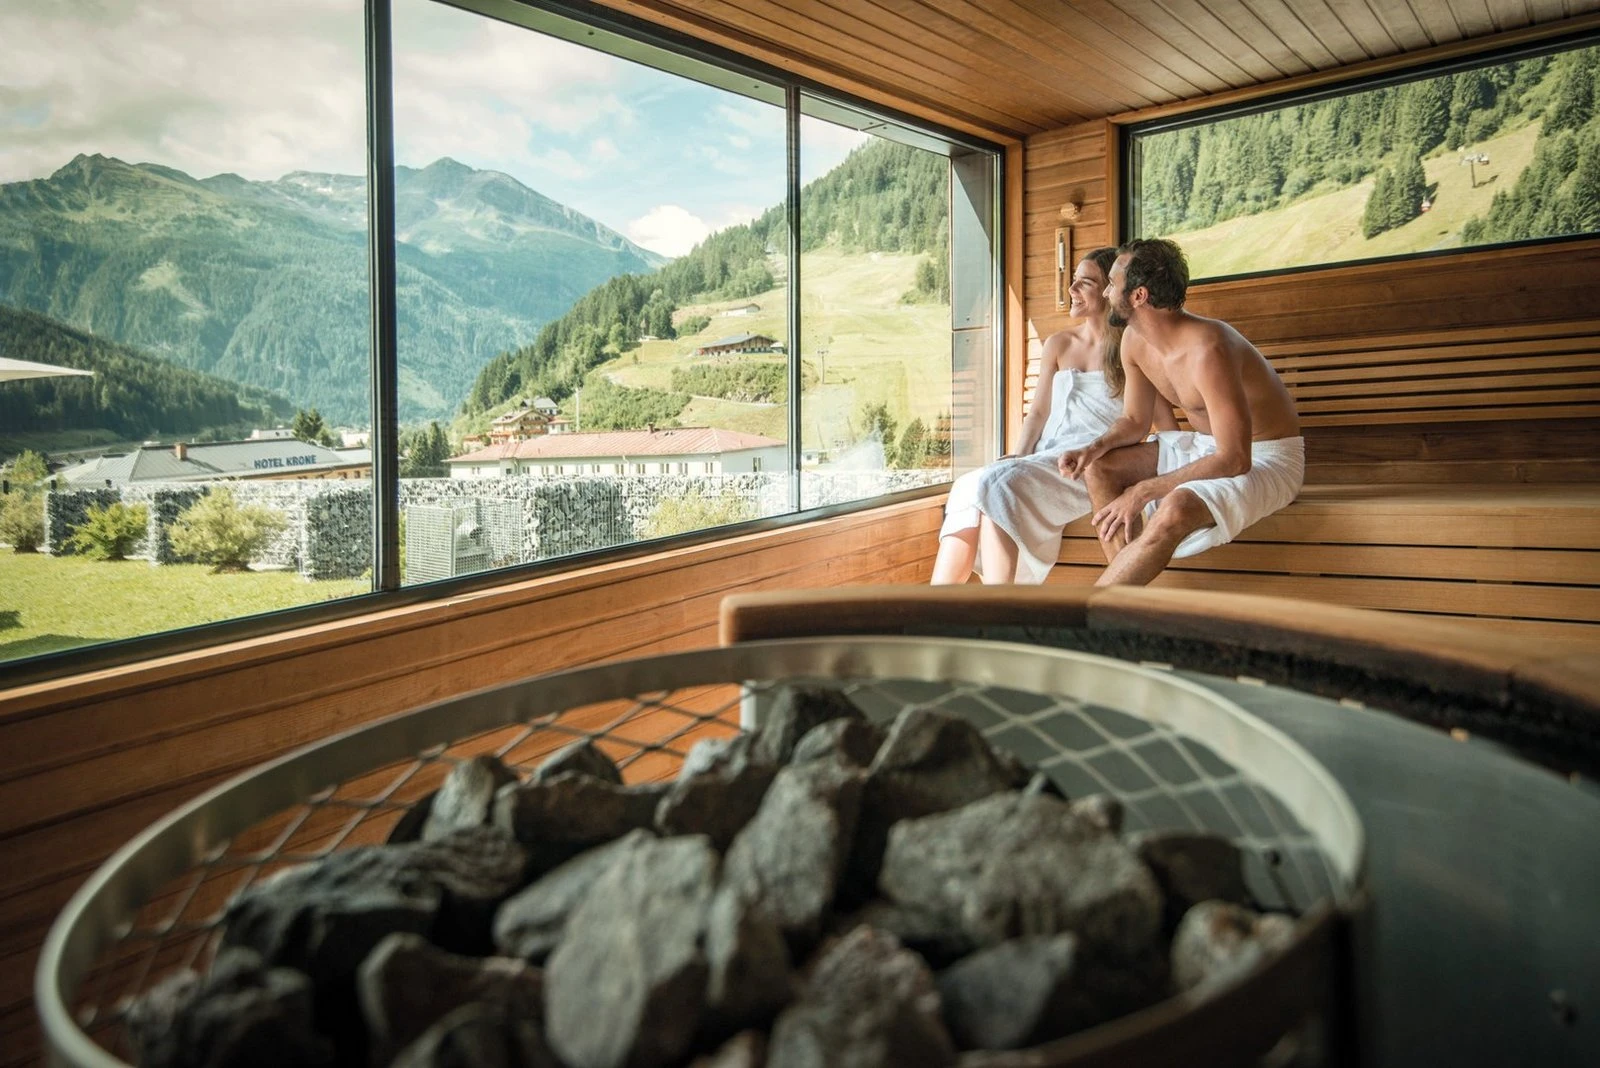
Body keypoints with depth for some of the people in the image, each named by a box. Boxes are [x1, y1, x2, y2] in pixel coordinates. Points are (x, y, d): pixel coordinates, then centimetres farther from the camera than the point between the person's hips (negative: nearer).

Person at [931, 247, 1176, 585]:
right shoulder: (1058, 344, 23)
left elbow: (1167, 422, 4)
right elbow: (1039, 412, 17)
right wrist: (1018, 456, -1)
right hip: (1047, 456, 5)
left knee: (997, 484, -32)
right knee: (967, 490, -25)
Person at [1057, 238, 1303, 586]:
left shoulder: (1207, 349, -30)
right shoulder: (1135, 341, -4)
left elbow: (1234, 460, -31)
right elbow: (1134, 421, 8)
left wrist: (1142, 491, -29)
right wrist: (1095, 448, -14)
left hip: (1265, 457, -9)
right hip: (1204, 445, 9)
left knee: (1176, 508, -36)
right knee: (1098, 469, -6)